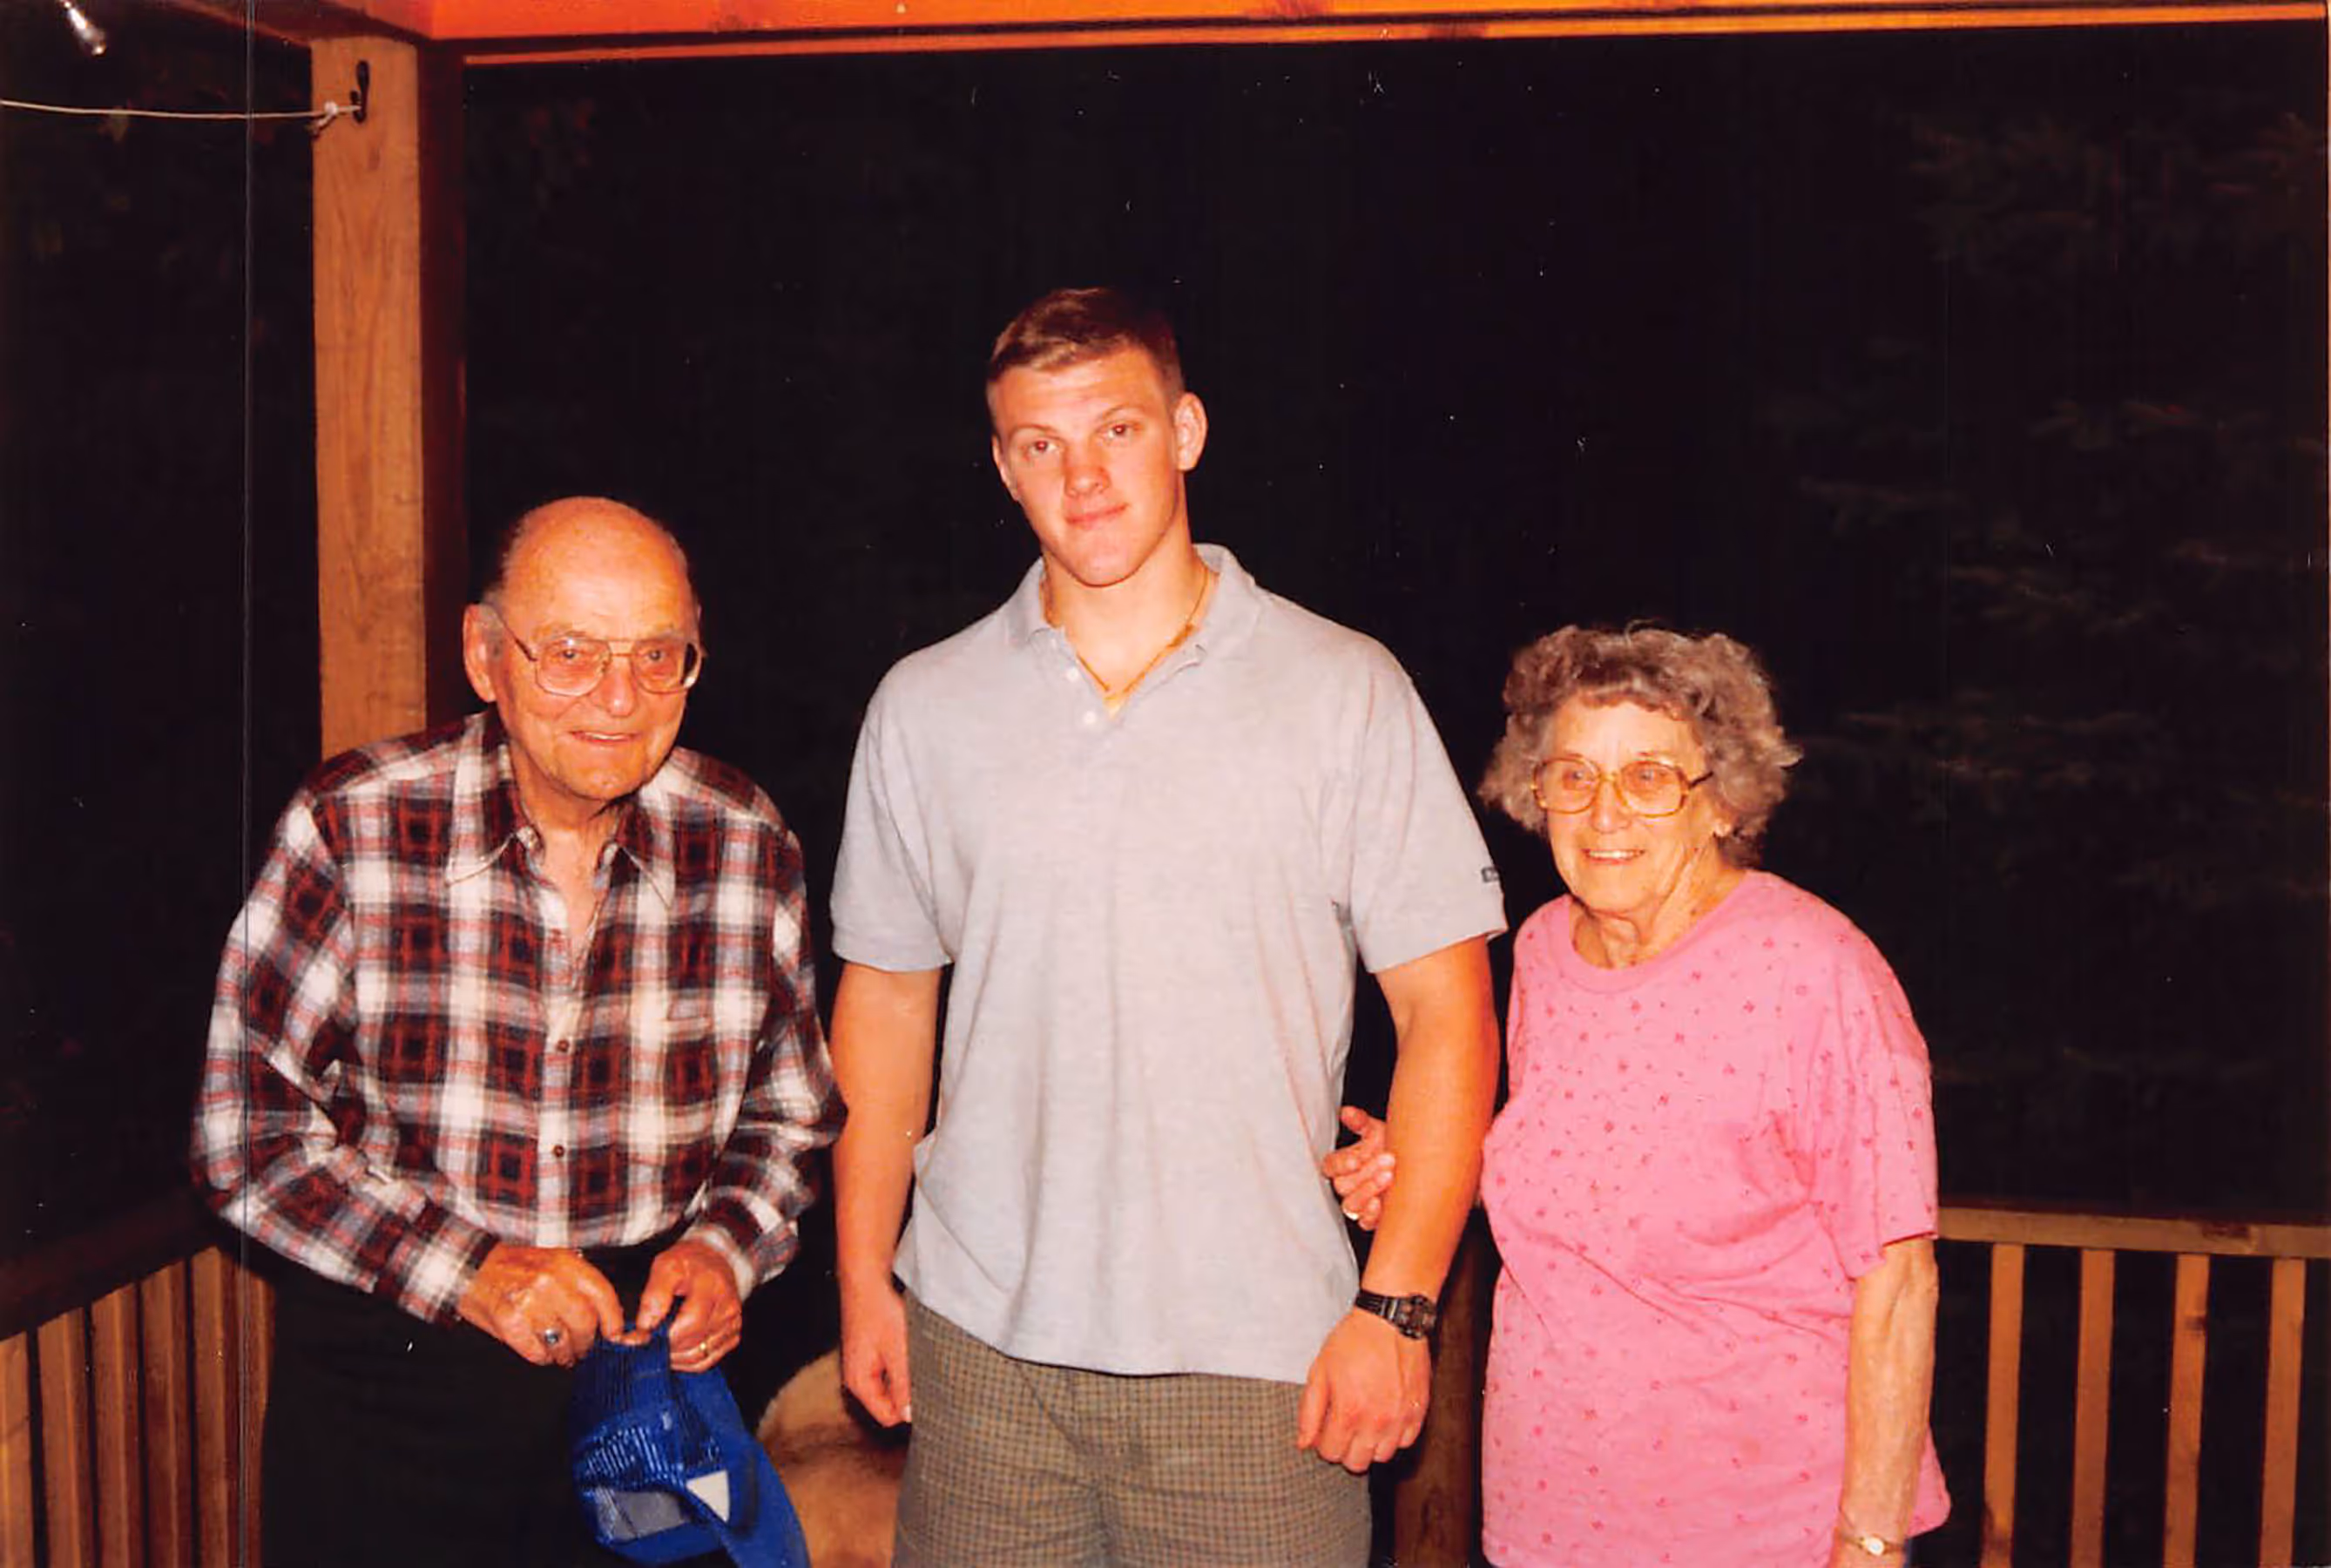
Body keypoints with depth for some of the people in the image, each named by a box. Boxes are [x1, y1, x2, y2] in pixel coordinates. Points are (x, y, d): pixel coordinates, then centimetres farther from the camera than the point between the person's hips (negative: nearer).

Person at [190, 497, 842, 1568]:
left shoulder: (746, 845, -4)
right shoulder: (350, 829, -12)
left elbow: (786, 1112, 9)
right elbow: (247, 1129, -9)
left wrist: (725, 1248, -9)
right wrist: (466, 1270, -17)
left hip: (653, 1368, 2)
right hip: (390, 1387, -2)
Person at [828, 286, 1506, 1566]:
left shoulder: (1346, 692, -2)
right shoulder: (924, 708, 6)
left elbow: (1447, 1008, -2)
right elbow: (886, 995, 13)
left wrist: (1397, 1304, -8)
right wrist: (863, 1273, 9)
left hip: (1257, 1359, -2)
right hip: (982, 1337, 2)